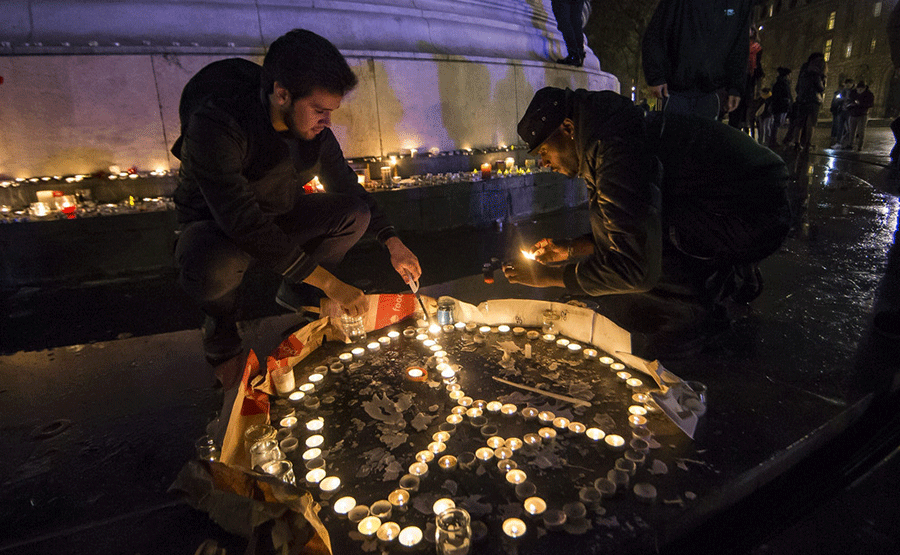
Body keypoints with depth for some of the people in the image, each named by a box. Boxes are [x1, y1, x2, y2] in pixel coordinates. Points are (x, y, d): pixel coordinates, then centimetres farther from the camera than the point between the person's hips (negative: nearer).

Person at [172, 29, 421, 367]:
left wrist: (392, 243, -10)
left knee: (356, 214, -16)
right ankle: (222, 324, -2)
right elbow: (244, 223, -37)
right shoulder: (214, 124, -33)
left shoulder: (314, 127, -13)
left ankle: (297, 295, 6)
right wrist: (329, 283, -36)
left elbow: (347, 186, 2)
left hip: (280, 215, 6)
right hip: (216, 224, -5)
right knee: (213, 268, -40)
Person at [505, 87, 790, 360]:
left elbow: (636, 269, -28)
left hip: (754, 220, -10)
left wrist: (552, 276, -18)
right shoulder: (609, 136, 7)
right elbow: (625, 231, 19)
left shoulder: (620, 151, -26)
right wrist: (571, 249, 9)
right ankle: (731, 279, 16)